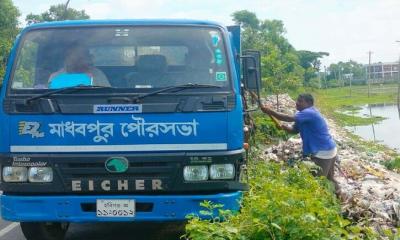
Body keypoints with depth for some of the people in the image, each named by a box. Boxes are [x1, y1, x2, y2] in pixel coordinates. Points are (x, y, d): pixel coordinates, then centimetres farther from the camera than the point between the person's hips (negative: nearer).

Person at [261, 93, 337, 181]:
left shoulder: (309, 113, -23)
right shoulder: (305, 114, 11)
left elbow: (289, 118, -30)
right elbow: (294, 129, 11)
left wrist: (270, 112, -28)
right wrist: (284, 127, -9)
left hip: (324, 153, -10)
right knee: (328, 179, 22)